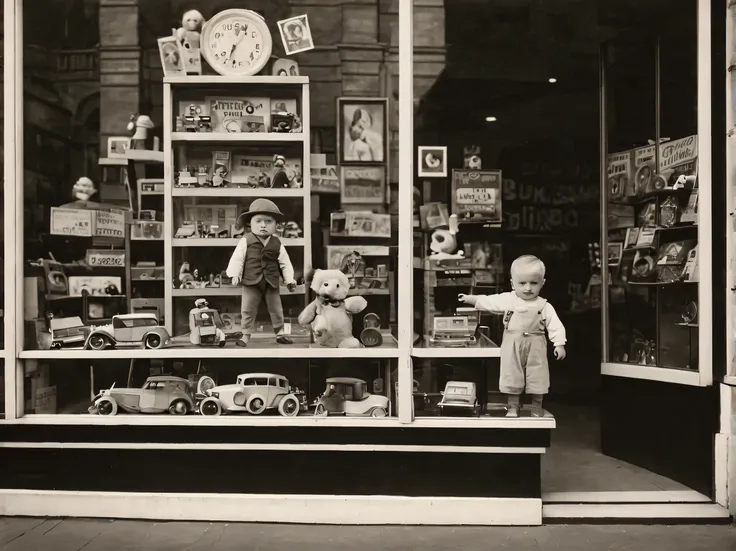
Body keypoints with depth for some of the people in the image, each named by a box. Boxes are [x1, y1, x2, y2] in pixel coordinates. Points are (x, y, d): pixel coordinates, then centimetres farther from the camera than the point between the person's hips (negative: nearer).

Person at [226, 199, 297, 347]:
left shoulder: (277, 243, 1)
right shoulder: (246, 241, -5)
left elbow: (285, 263, 4)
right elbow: (237, 259, -6)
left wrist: (290, 279, 1)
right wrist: (235, 274, -15)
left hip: (271, 283, 2)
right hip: (251, 282, -2)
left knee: (276, 309, 11)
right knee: (247, 310, 2)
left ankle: (280, 333, 26)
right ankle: (246, 335, 14)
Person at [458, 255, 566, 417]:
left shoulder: (545, 306, -6)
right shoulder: (506, 300, -2)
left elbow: (556, 326, -6)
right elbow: (486, 301, 1)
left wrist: (559, 345, -15)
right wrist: (469, 298, -7)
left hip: (535, 348, -1)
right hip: (512, 348, 1)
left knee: (537, 378, 6)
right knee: (512, 377, 7)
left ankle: (537, 408, 21)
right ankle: (513, 407, 20)